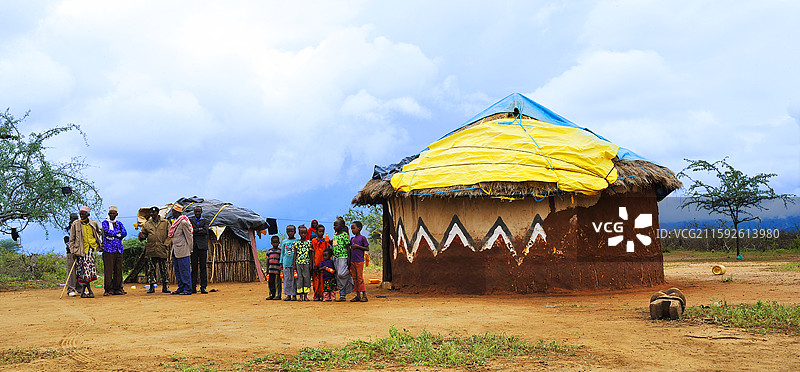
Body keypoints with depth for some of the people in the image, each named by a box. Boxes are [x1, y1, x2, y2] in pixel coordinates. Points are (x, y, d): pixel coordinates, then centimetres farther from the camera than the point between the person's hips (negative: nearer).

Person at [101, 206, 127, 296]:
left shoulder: (119, 224, 18)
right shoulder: (105, 223, 7)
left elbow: (124, 233, 2)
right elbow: (108, 231, -11)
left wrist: (113, 235, -6)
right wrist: (118, 232, 0)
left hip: (119, 249, 4)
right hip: (108, 249, -4)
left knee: (118, 269, 4)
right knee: (108, 270, -8)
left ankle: (117, 288, 10)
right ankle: (107, 289, -6)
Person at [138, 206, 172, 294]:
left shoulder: (165, 223, 6)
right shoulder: (147, 224, 12)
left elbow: (170, 235, 4)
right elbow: (144, 234, 13)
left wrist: (165, 244, -7)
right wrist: (141, 236, -10)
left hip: (162, 250, -1)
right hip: (151, 250, 2)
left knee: (163, 269, 3)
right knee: (151, 269, 0)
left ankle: (164, 287, 10)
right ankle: (152, 287, 6)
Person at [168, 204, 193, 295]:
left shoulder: (183, 222, -12)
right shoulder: (176, 222, 16)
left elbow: (189, 237, -11)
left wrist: (190, 251, -11)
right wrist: (173, 253, 19)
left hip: (183, 251, -9)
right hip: (176, 251, 9)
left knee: (184, 270, -6)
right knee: (177, 271, 12)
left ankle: (187, 290, -3)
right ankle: (181, 288, 18)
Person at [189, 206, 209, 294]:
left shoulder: (205, 221, 11)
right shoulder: (190, 220, 12)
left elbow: (205, 231, -7)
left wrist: (194, 232, -5)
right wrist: (199, 229, -5)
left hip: (202, 245, 0)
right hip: (193, 246, 0)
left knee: (203, 267, -3)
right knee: (194, 267, -1)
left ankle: (203, 287, -2)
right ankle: (193, 287, 2)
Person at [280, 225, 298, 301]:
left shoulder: (297, 241, 4)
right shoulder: (284, 242, 11)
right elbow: (282, 252, 15)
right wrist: (281, 262, 10)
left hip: (294, 262, -2)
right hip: (286, 263, 2)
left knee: (294, 279, -2)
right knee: (287, 279, 2)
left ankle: (294, 295, 3)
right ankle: (288, 295, 7)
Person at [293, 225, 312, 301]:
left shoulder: (309, 242, 4)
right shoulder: (297, 243, 5)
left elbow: (310, 254, 5)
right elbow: (295, 254, 7)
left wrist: (310, 264, 0)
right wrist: (294, 264, 4)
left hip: (306, 263, 0)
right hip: (298, 262, 0)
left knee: (307, 278, 0)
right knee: (299, 278, 1)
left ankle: (305, 295, 5)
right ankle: (301, 296, 5)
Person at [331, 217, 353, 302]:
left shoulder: (344, 234, -8)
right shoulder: (334, 235, 14)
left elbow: (348, 247, -10)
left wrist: (349, 258, -14)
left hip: (343, 257, -8)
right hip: (336, 257, 8)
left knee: (341, 274, -22)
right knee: (338, 278, 6)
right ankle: (342, 295, 11)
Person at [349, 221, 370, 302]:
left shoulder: (362, 238, -4)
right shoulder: (352, 239, 14)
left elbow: (367, 248, -6)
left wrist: (358, 246, -14)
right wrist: (349, 262, 14)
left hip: (359, 261, -7)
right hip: (352, 261, 7)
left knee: (360, 277, -9)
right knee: (354, 278, 7)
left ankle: (364, 295, -6)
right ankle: (358, 295, 11)